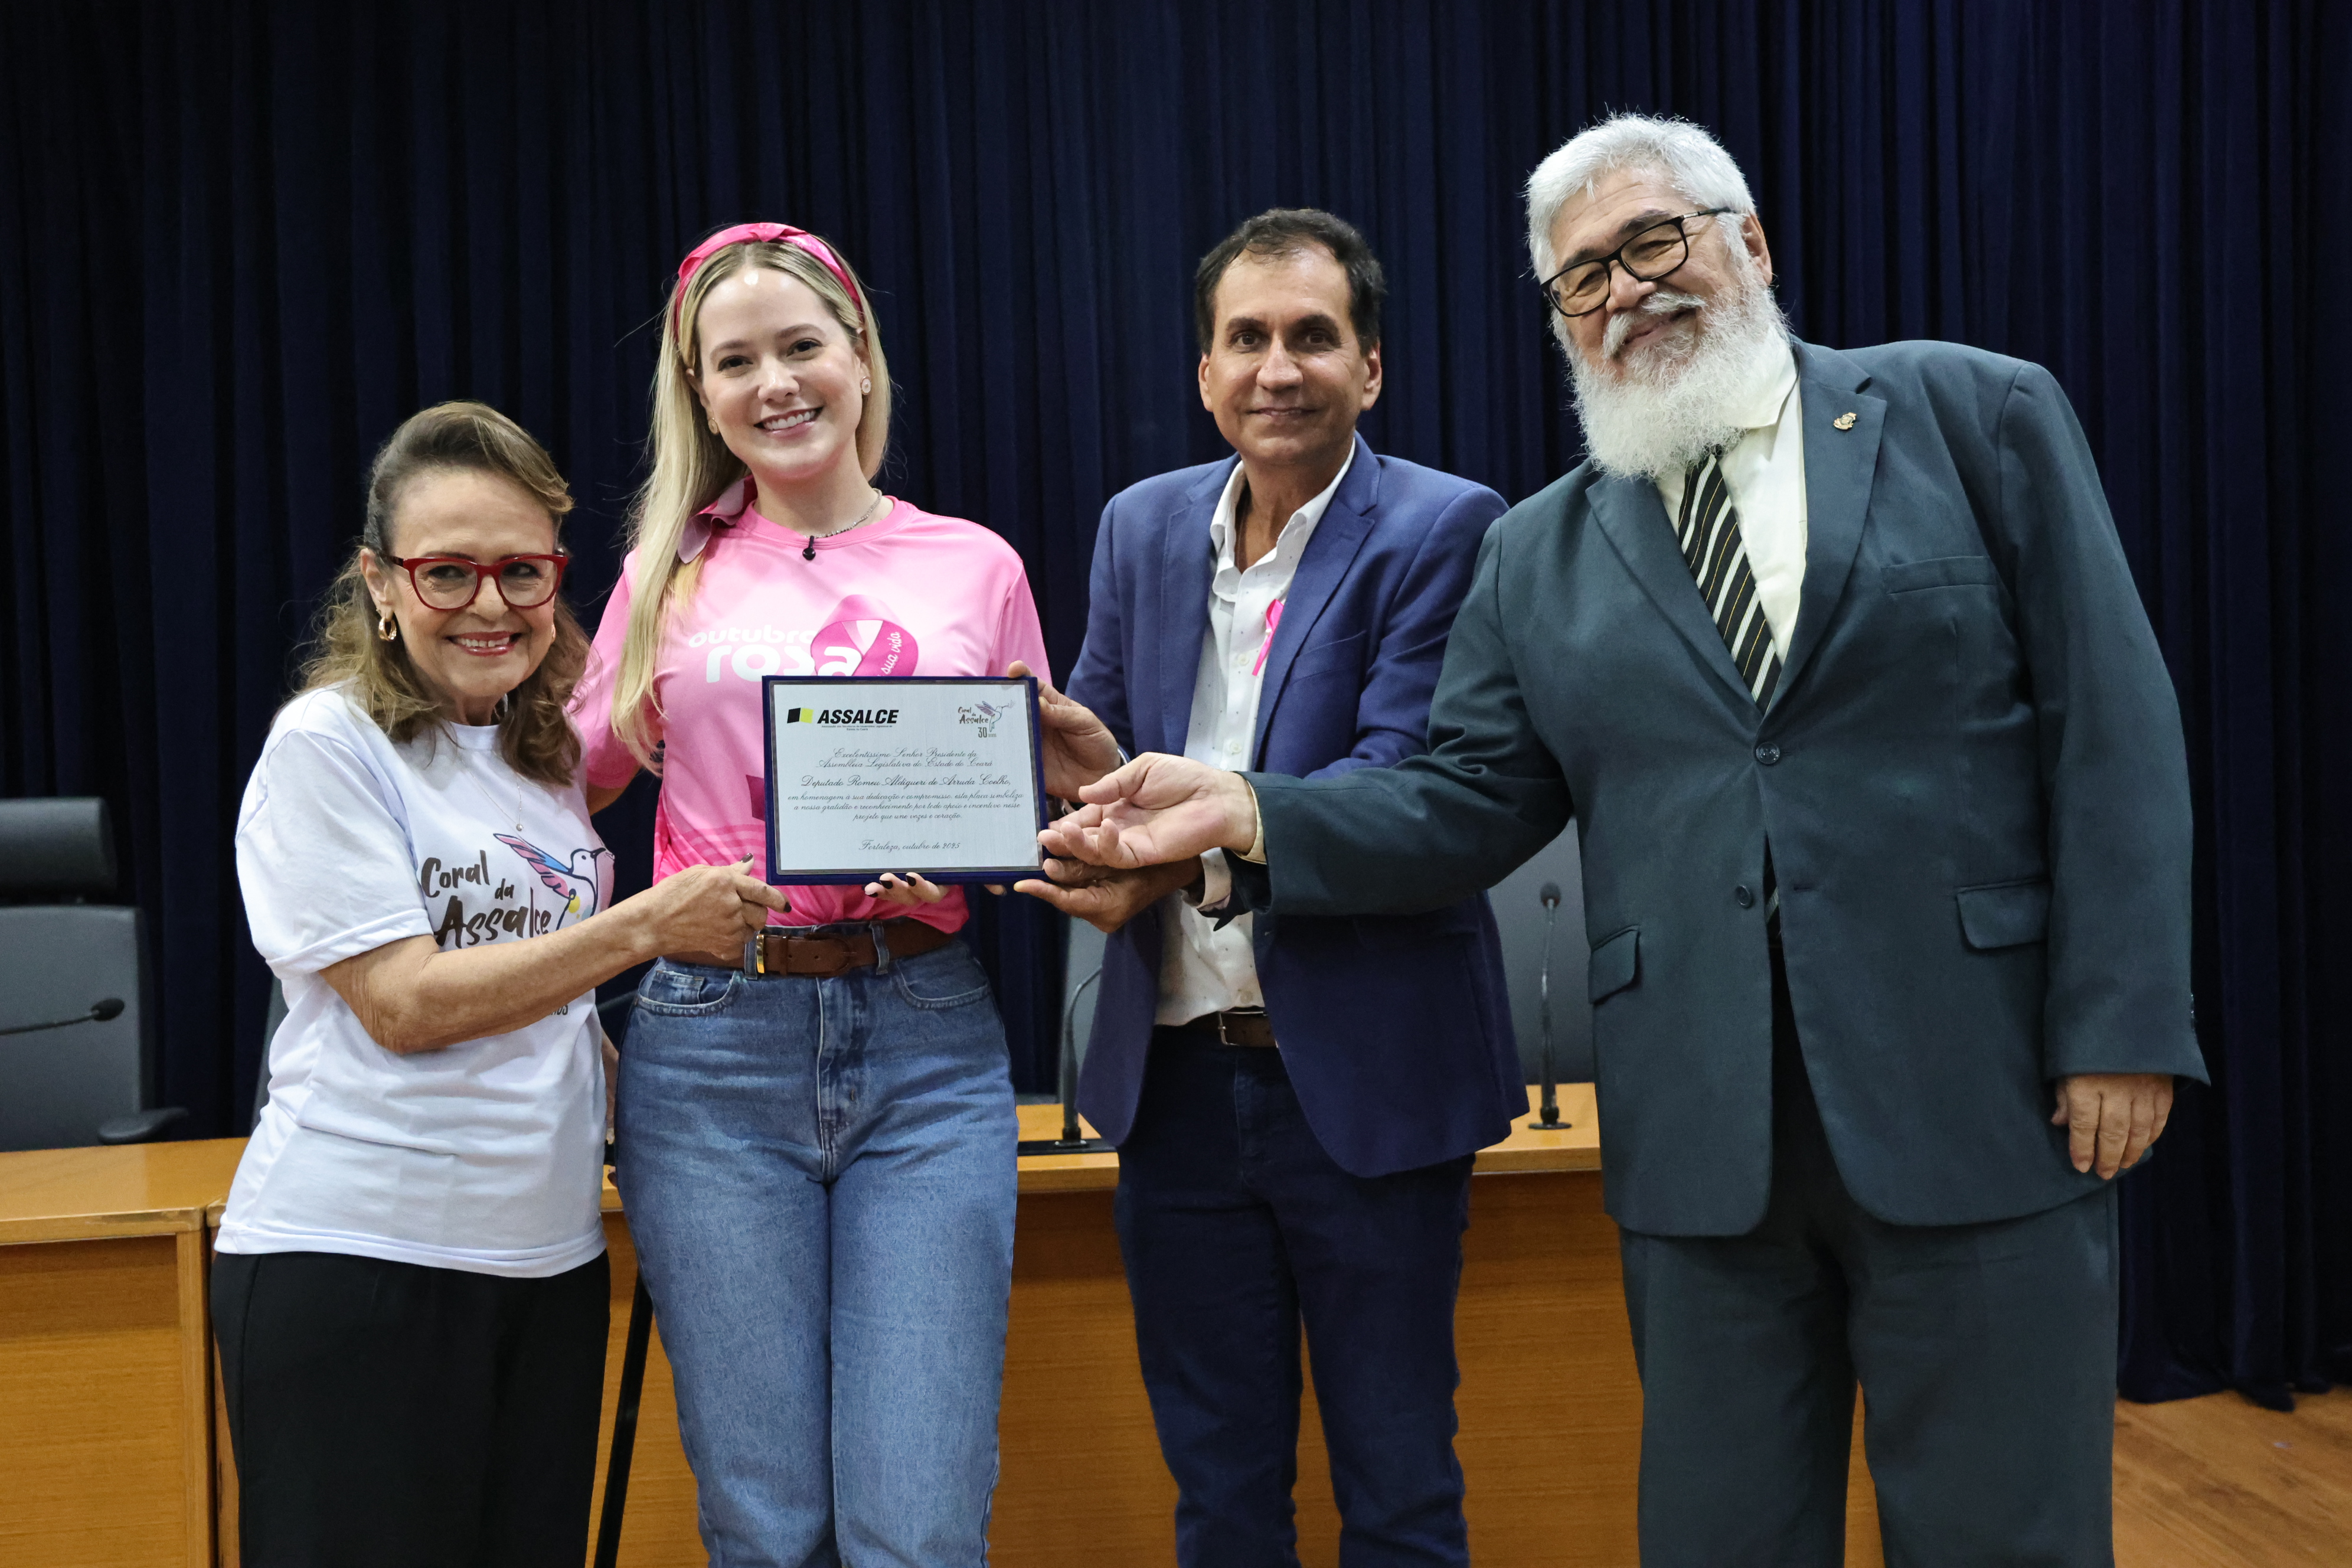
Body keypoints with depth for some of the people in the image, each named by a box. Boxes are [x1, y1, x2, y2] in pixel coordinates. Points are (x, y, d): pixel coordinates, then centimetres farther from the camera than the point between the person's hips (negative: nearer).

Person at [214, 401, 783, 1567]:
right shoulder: (327, 743, -8)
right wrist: (647, 925, -19)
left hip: (547, 1254, 6)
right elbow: (404, 1005, -15)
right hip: (352, 1253, -6)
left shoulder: (549, 756, 13)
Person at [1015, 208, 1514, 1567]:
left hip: (1363, 1081, -4)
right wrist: (1096, 768, -14)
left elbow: (1405, 779, -17)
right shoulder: (1144, 526, 9)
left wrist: (1190, 853, -29)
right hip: (1179, 1075, 5)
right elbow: (1095, 738, 11)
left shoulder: (1440, 527, -7)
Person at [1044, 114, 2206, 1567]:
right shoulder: (1540, 551, 12)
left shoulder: (1977, 414, 3)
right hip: (1704, 1143, 3)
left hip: (1982, 1111, -2)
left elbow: (2111, 729, -2)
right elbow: (1469, 801, 8)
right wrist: (1250, 813, -7)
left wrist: (2123, 1024, -9)